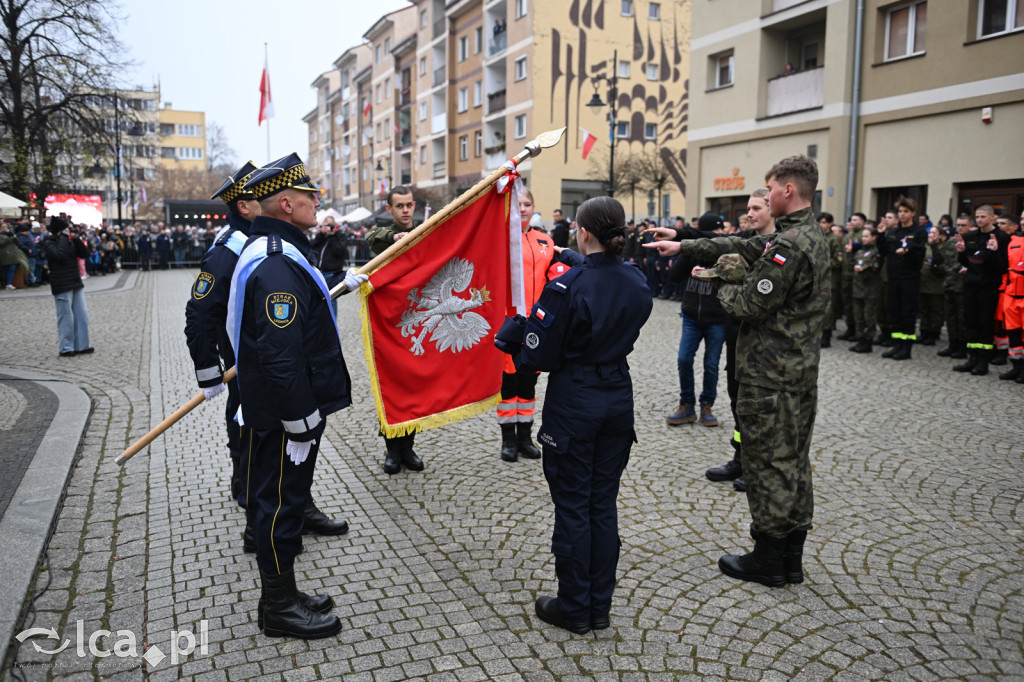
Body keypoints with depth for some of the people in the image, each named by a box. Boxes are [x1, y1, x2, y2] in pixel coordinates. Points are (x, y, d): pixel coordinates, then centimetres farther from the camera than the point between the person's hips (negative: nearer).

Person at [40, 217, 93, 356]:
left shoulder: (70, 242, 13)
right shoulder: (49, 244, -8)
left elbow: (85, 253, 7)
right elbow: (60, 255, -25)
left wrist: (76, 239, -3)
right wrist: (64, 237, -18)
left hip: (76, 284, 7)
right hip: (62, 286, -7)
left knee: (82, 315, 7)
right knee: (66, 317, -3)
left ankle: (81, 346, 14)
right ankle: (66, 348, 5)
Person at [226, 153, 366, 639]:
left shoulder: (277, 252, 11)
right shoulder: (277, 265, -25)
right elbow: (280, 356, -28)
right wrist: (299, 426, -24)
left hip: (288, 407, 11)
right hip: (286, 415, -11)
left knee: (283, 499, 20)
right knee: (281, 503, 4)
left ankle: (280, 594, 36)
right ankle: (279, 609, 22)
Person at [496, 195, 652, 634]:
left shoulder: (567, 287, -20)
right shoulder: (637, 282, 0)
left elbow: (538, 358, -17)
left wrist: (513, 332, 2)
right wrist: (583, 263, 23)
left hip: (573, 405, -6)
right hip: (618, 402, 6)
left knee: (572, 506, 7)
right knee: (603, 503, 15)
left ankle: (573, 609, 20)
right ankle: (600, 606, 26)